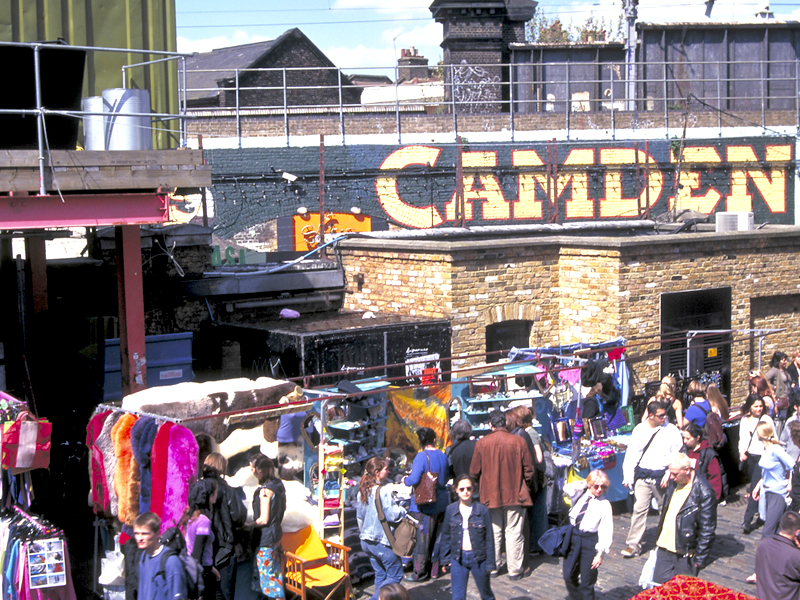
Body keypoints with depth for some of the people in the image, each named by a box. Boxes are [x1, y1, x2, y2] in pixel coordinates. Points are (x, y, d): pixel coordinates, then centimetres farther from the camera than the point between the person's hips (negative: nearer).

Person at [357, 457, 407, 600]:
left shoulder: (363, 491, 7)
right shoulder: (383, 491, -19)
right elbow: (391, 515, -20)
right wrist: (402, 510, 0)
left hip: (366, 540, 8)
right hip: (382, 541, -8)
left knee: (380, 575, 18)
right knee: (395, 575, 4)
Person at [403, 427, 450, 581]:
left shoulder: (422, 456, -17)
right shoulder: (443, 456, 3)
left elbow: (414, 479, -24)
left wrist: (405, 480, -3)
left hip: (424, 504, -7)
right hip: (441, 503, 7)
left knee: (422, 537, 3)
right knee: (436, 536, 16)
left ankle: (420, 572, 10)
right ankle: (434, 570, 25)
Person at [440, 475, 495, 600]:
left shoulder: (482, 510, -7)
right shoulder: (451, 510, -2)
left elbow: (489, 538, -3)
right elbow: (446, 536, 7)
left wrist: (490, 563, -4)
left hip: (478, 557, -1)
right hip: (458, 558, 1)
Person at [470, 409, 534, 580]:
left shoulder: (482, 443, -7)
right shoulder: (518, 441, -8)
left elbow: (474, 472, 1)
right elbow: (528, 469, -2)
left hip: (490, 494, 1)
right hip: (515, 494, -1)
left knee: (493, 532, 12)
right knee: (514, 533, 6)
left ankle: (492, 568, 20)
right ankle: (515, 570, 10)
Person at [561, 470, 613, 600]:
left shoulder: (605, 504, -8)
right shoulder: (581, 496, 5)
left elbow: (606, 531, -9)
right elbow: (567, 488, -12)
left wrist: (600, 553, -13)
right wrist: (583, 484, -6)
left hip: (590, 542, -5)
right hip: (573, 538, 5)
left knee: (586, 582, 0)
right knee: (568, 575, 10)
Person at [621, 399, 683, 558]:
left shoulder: (671, 430, -3)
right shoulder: (639, 430, 2)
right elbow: (631, 454, 7)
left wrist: (669, 475, -13)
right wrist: (628, 476, 1)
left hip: (662, 476, -1)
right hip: (642, 476, 1)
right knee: (639, 509, -3)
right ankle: (633, 544, 3)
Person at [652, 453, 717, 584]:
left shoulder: (703, 492, -16)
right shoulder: (673, 483, 5)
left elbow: (707, 529, -13)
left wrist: (700, 558, -13)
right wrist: (658, 541, 18)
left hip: (685, 553, -6)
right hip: (664, 548, 6)